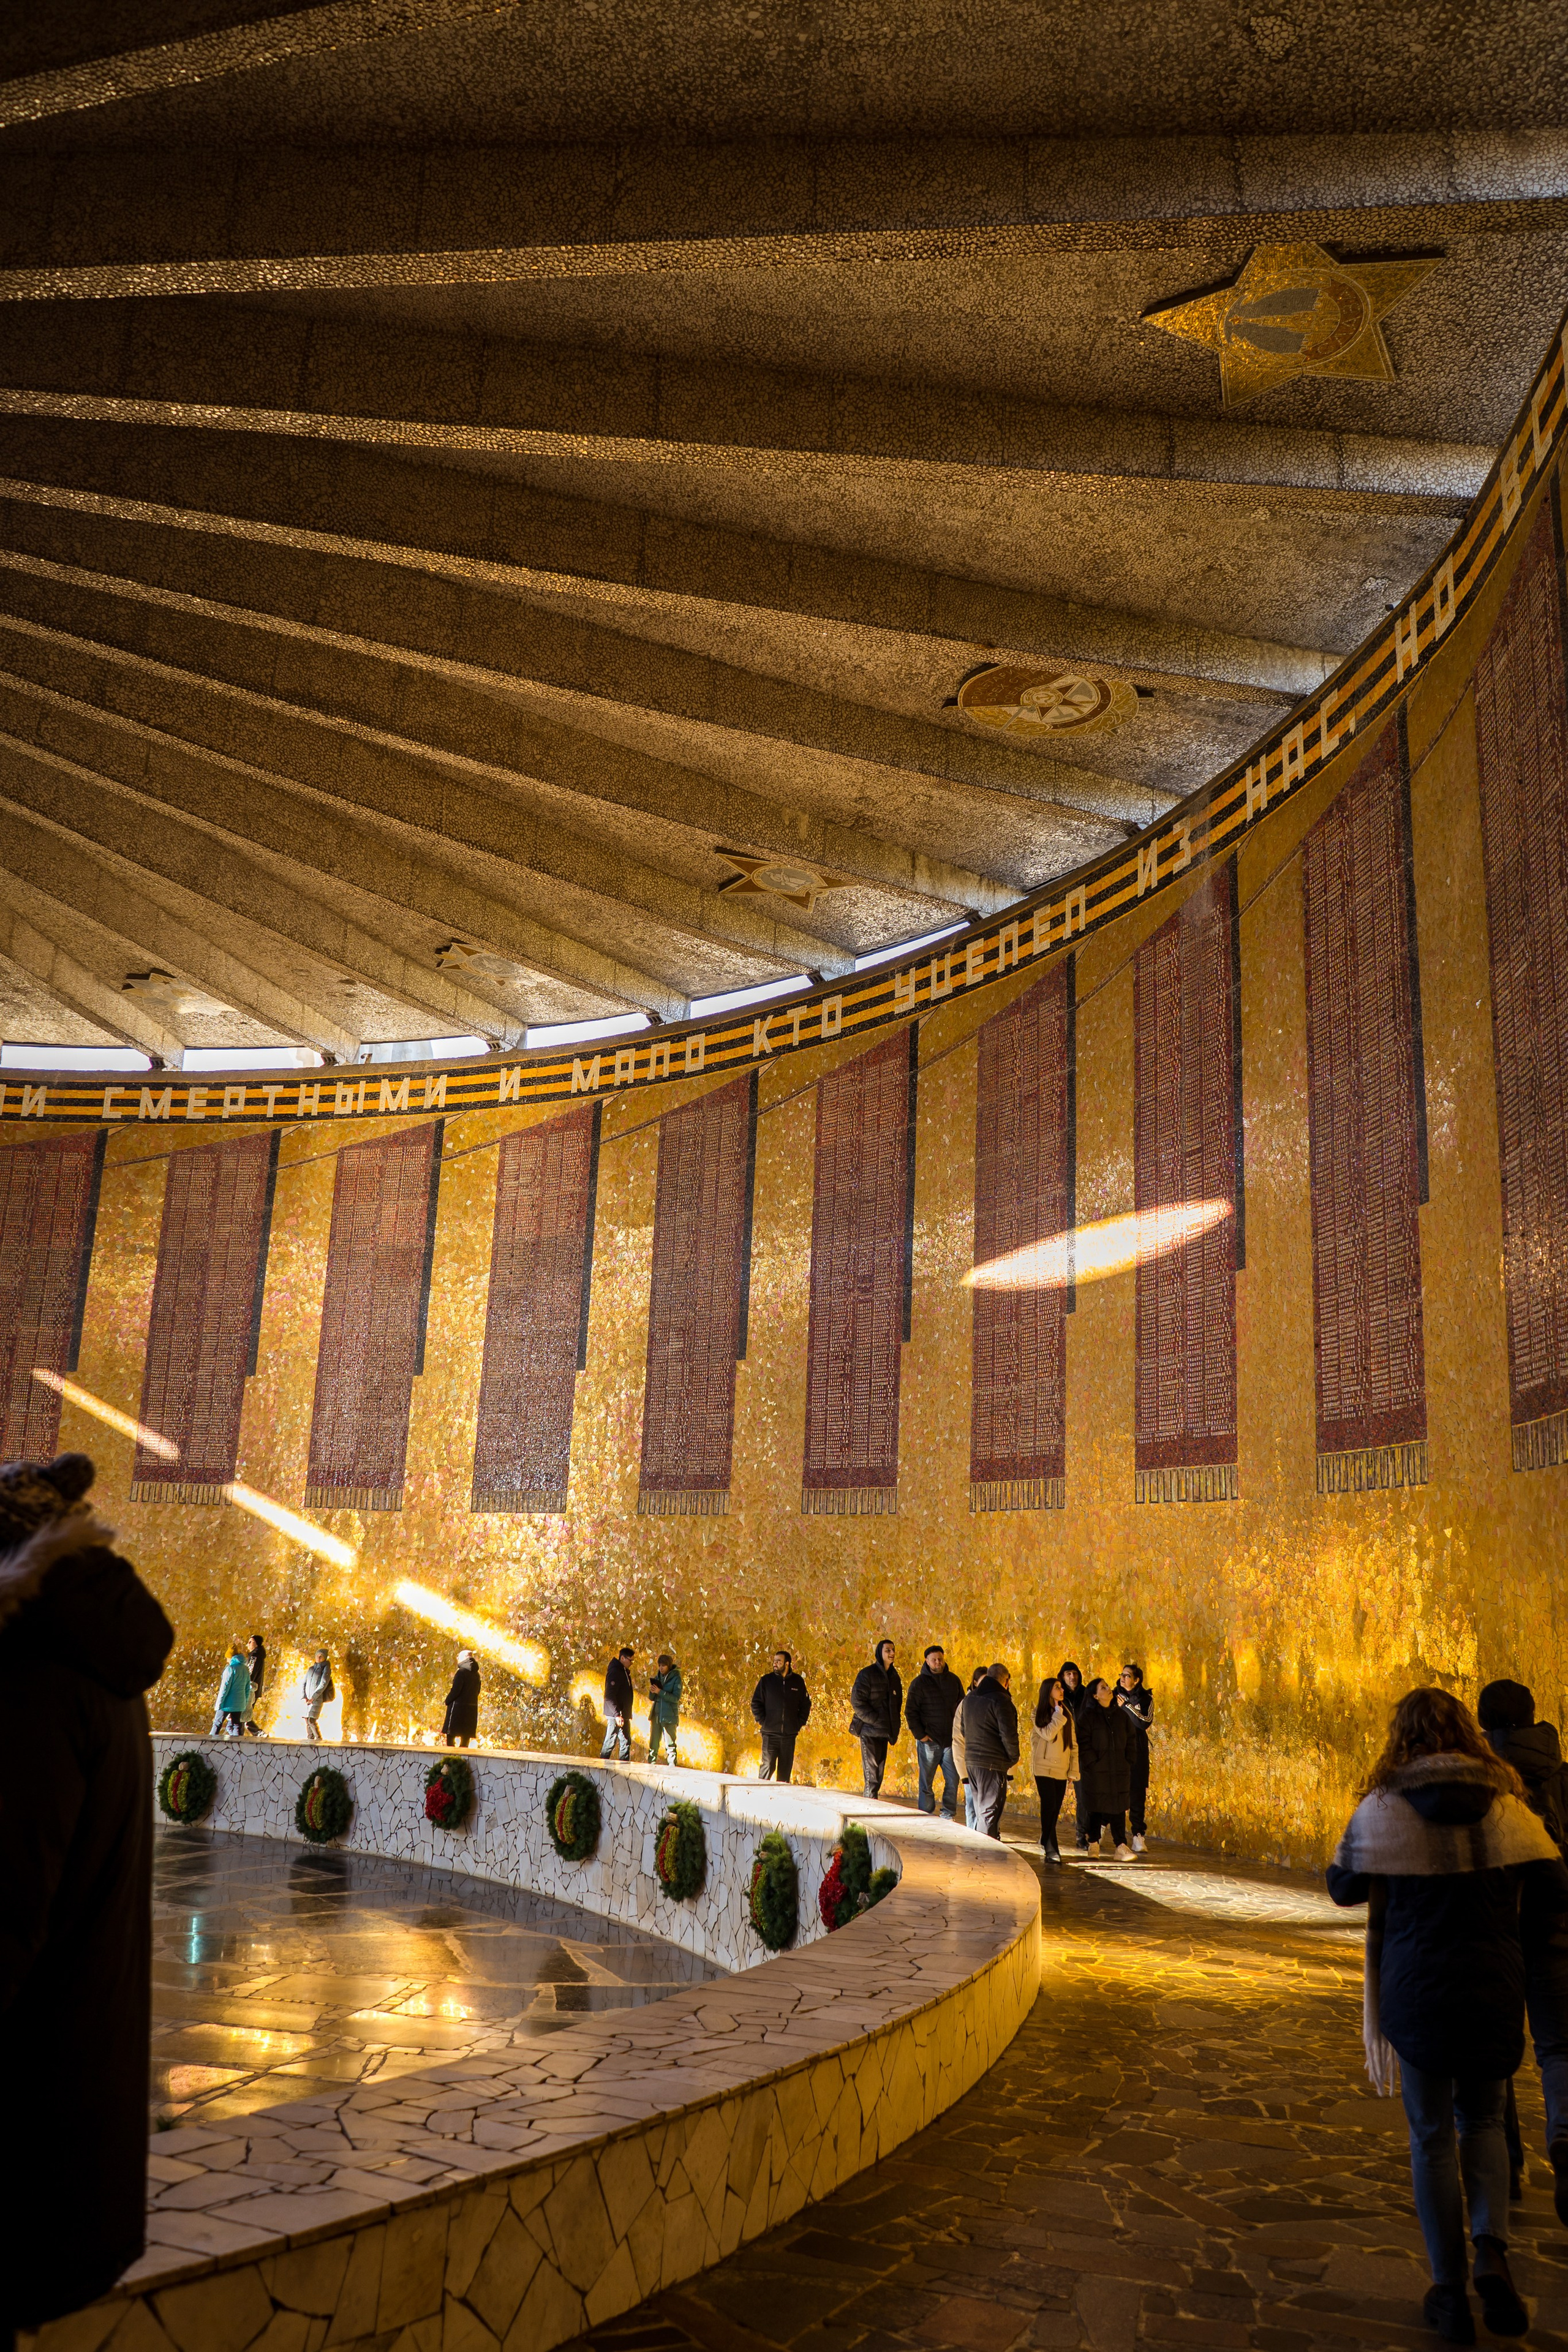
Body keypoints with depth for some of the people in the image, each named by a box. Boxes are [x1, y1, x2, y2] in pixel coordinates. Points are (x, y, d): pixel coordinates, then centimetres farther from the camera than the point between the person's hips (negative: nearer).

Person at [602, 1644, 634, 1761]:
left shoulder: (624, 1672, 15)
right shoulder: (615, 1672, -16)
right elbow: (609, 1696, -21)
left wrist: (627, 1714, 14)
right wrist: (617, 1715, -25)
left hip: (623, 1715, 10)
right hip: (615, 1715, -10)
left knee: (626, 1742, 11)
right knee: (610, 1743, -5)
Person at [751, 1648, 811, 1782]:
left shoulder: (797, 1681, 6)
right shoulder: (766, 1680, 2)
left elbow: (806, 1705, 14)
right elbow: (756, 1703, 4)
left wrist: (799, 1724, 6)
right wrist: (762, 1722, -4)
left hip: (790, 1735, 2)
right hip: (770, 1734, -2)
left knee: (786, 1769, 6)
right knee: (768, 1766, -7)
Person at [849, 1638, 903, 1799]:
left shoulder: (895, 1676, 13)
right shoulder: (867, 1674, -8)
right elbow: (857, 1701, -12)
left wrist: (894, 1725, 9)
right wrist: (875, 1720, -17)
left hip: (884, 1732, 7)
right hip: (870, 1730, -7)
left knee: (879, 1774, 9)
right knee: (872, 1775, -9)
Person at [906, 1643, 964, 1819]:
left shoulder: (953, 1680, 8)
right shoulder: (919, 1683, -4)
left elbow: (962, 1706, 17)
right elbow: (910, 1711, -5)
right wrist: (920, 1735, -10)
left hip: (951, 1740, 4)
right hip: (929, 1741, -3)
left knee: (953, 1780, 4)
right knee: (927, 1783, 4)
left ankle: (948, 1816, 15)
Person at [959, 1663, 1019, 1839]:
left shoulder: (969, 1698, 12)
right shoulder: (1000, 1700, -15)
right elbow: (1008, 1734, -17)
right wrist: (1014, 1757, -3)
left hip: (972, 1760, 8)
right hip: (993, 1764, -8)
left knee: (981, 1810, 18)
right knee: (990, 1812, -3)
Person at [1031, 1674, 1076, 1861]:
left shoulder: (1067, 1713, 12)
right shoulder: (1039, 1713, -3)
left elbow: (1073, 1742, 13)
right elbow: (1048, 1734, -19)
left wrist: (1073, 1769, 9)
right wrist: (1058, 1713, -13)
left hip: (1061, 1768, 5)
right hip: (1044, 1767, -5)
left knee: (1055, 1809, 7)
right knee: (1050, 1806, -11)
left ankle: (1046, 1842, 23)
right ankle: (1051, 1849, -11)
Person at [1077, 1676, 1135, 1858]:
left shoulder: (1121, 1715, 13)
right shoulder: (1088, 1717, -2)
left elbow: (1129, 1741, 15)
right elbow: (1083, 1744, -7)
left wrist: (1128, 1763, 5)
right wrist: (1093, 1763, -13)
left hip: (1120, 1771, 4)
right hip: (1097, 1771, -4)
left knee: (1119, 1808, -2)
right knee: (1097, 1808, 1)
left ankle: (1121, 1846, -3)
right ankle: (1093, 1843, 16)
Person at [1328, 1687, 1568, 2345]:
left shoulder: (1383, 1809, -11)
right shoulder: (1506, 1804, -5)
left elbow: (1343, 1887, 0)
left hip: (1414, 1989, -2)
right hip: (1494, 1988, 2)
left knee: (1431, 2137, 13)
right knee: (1482, 2120, 21)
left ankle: (1450, 2291, 16)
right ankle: (1492, 2254, 1)